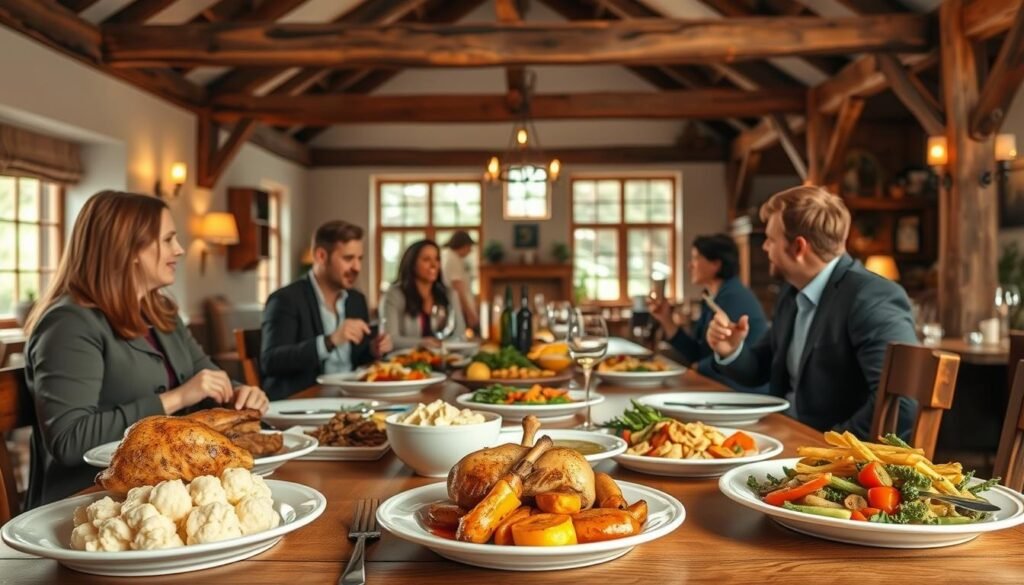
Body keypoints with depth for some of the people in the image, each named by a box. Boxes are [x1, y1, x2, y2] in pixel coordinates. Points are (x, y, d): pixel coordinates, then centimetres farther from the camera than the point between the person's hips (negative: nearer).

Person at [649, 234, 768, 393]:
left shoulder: (734, 297, -17)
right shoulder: (710, 300, 10)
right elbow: (696, 356, 7)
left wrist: (696, 367, -5)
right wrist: (666, 320, 1)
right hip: (725, 387, 8)